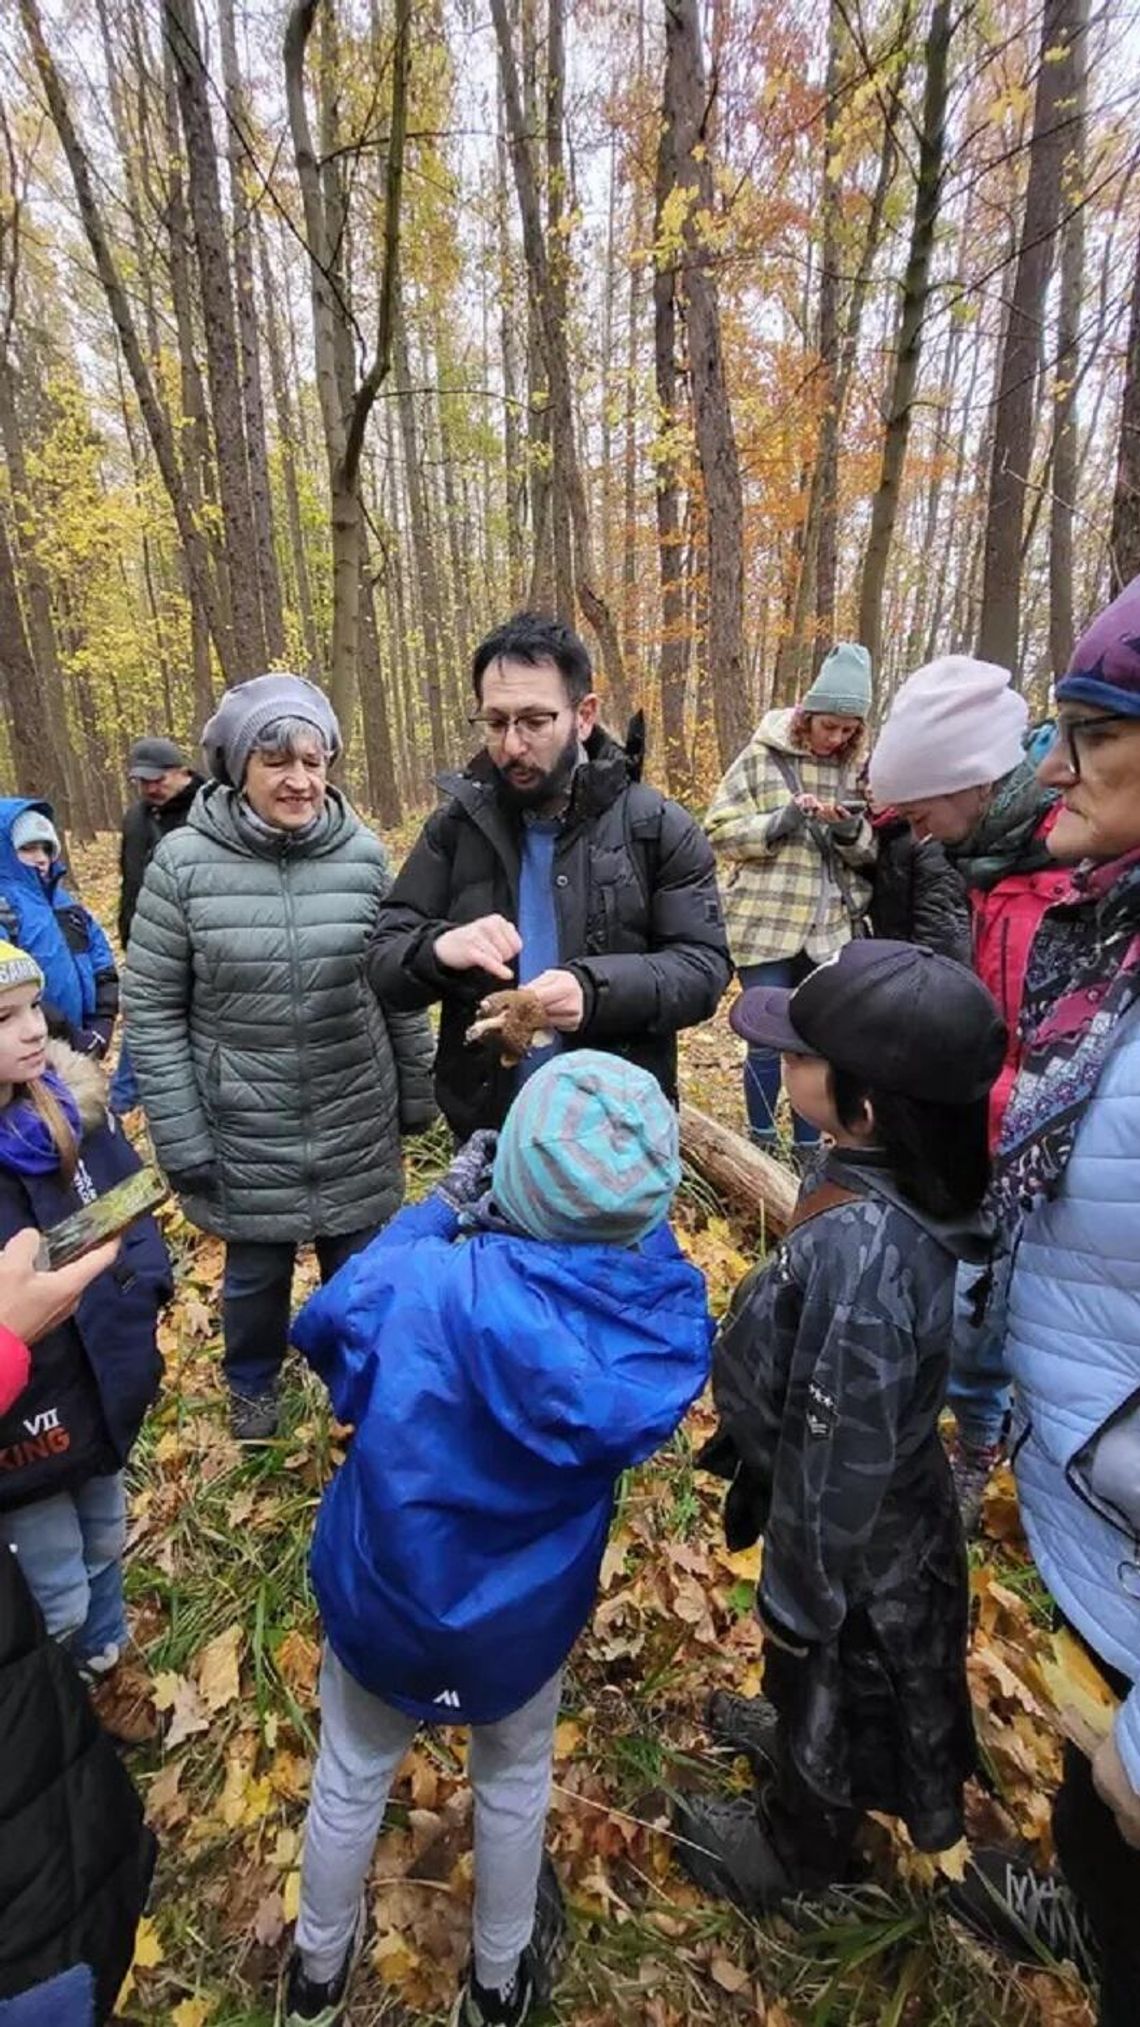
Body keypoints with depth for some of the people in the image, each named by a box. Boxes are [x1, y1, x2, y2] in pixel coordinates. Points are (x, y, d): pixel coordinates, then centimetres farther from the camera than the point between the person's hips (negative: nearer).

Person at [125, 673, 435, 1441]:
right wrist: (179, 1136, -7)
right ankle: (253, 1387, 50)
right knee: (256, 1274, 19)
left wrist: (417, 1097, 7)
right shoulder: (183, 861, -11)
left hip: (356, 1126, 1)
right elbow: (152, 1009, -6)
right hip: (243, 1130, -1)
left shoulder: (364, 854, -6)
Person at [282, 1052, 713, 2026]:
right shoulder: (670, 1313, -30)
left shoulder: (417, 1288, -35)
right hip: (524, 1616, 1)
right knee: (515, 1780, 32)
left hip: (380, 1595, 0)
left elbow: (325, 1321, -13)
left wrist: (443, 1205, -13)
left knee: (351, 1780, 30)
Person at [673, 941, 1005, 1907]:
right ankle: (802, 1744, 65)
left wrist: (798, 1599, -13)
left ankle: (799, 1851, 55)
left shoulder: (858, 1251, -42)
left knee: (828, 1684, 24)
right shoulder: (906, 1184, -14)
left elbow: (837, 1458, -30)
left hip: (852, 1536, -7)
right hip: (893, 1508, 7)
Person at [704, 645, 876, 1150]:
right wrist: (782, 821, -19)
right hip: (767, 927, -3)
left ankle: (807, 1147, 28)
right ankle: (762, 1144, 24)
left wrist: (853, 831, -11)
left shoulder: (857, 767, 7)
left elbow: (871, 853, 11)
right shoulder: (761, 757, -3)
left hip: (832, 931, 4)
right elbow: (720, 832, -5)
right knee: (768, 1039, 3)